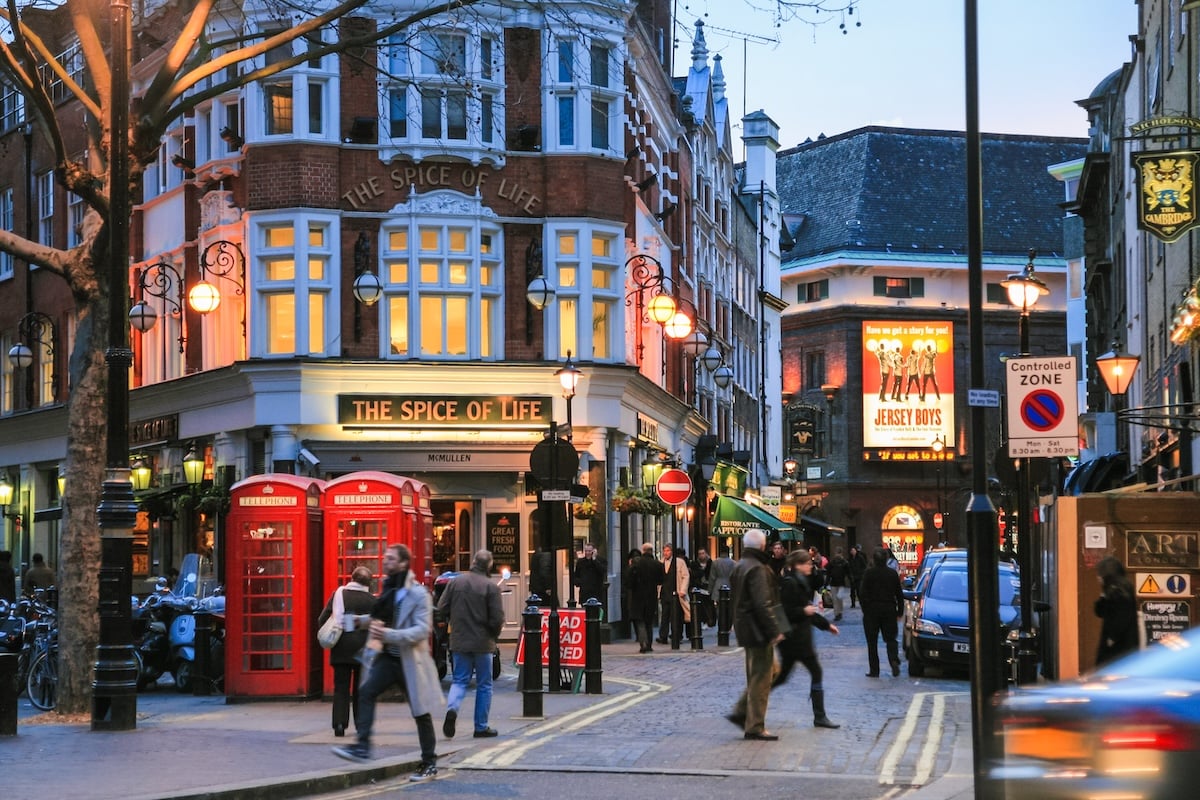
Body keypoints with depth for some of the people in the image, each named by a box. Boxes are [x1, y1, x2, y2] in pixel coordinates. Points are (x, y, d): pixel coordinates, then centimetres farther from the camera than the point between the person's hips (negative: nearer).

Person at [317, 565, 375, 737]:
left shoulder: (338, 594, 0)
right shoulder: (371, 600, -3)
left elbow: (322, 619, -2)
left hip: (341, 647, 1)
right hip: (362, 648, -1)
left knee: (341, 688, 5)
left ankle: (339, 724, -6)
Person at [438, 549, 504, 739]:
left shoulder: (455, 582, -1)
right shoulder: (491, 587, -12)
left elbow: (442, 609, 1)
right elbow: (497, 618, -14)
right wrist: (495, 636, 6)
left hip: (459, 641, 3)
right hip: (483, 642, -3)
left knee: (460, 680, 13)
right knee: (484, 685, 10)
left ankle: (452, 708, -16)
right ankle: (481, 727, 13)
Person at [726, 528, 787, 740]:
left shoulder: (740, 567, 13)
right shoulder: (756, 569, -18)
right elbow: (762, 604, -24)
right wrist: (775, 631, -21)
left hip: (744, 628, 10)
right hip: (758, 630, -10)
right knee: (760, 677, -3)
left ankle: (740, 712, 16)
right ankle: (755, 727, 0)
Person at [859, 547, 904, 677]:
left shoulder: (869, 573, -9)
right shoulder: (892, 573, 1)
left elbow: (863, 593, -11)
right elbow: (899, 594, 6)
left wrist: (865, 609, -1)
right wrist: (900, 611, 14)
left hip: (872, 611, -3)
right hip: (889, 610, 3)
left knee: (872, 642, 6)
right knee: (890, 638, 11)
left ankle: (874, 670, 5)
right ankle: (894, 660, -15)